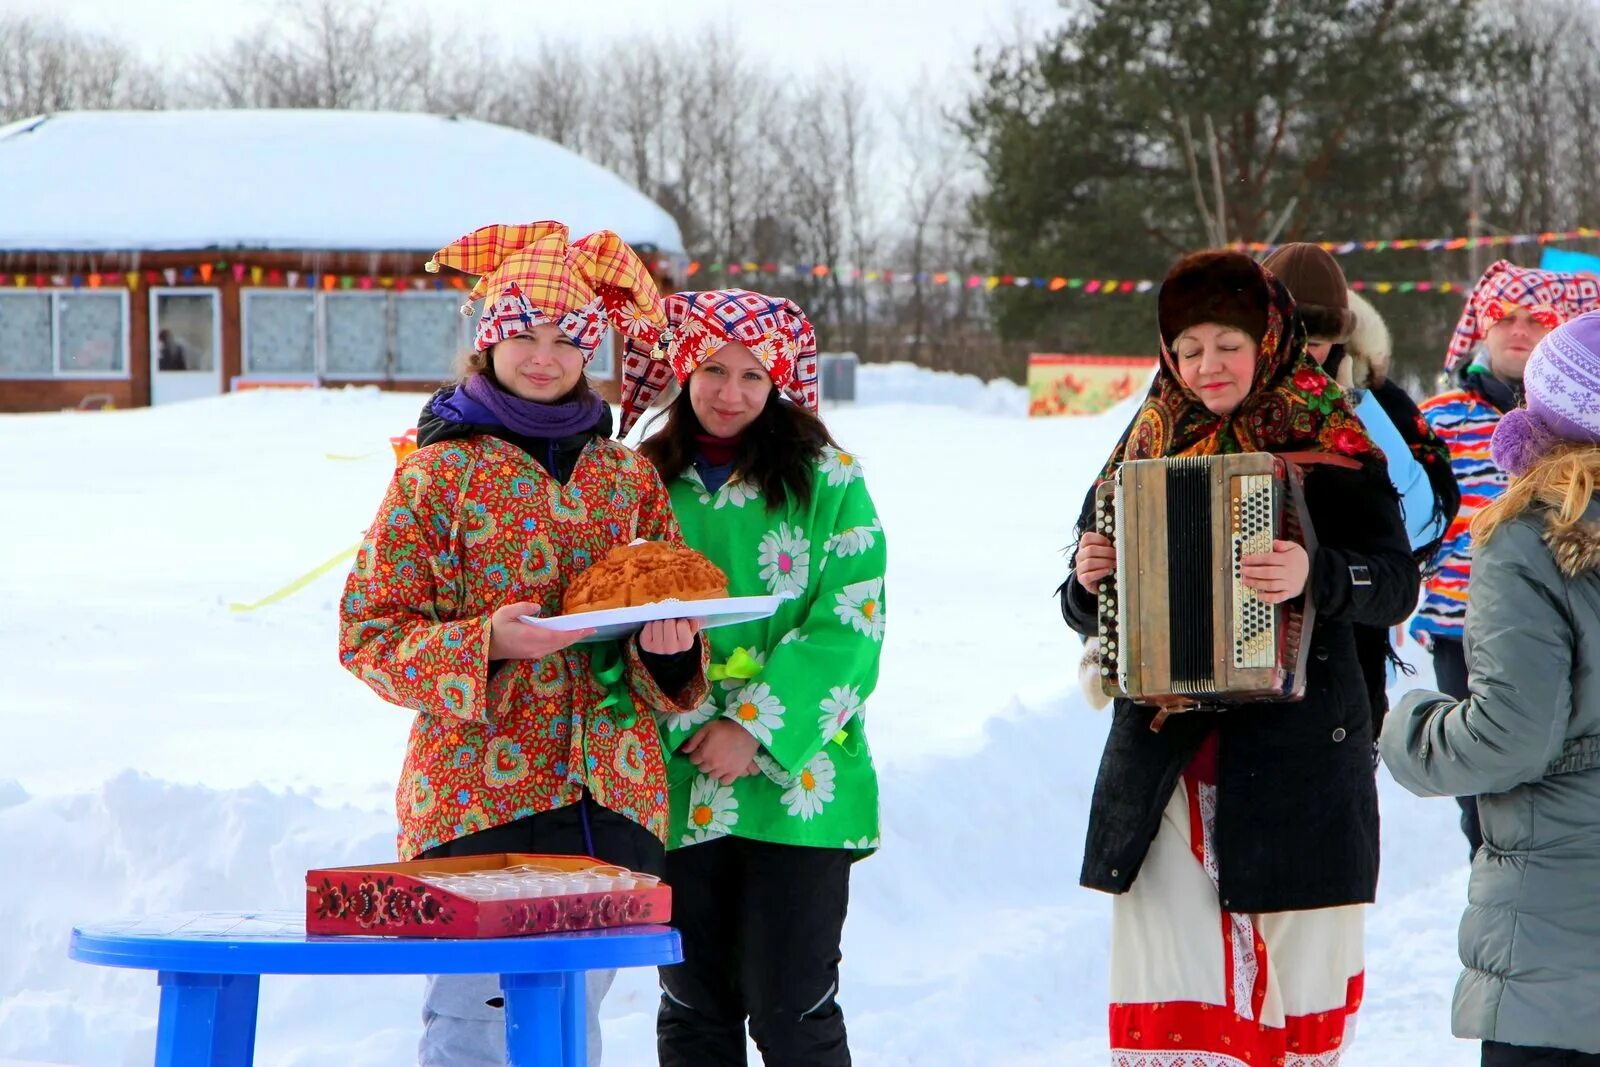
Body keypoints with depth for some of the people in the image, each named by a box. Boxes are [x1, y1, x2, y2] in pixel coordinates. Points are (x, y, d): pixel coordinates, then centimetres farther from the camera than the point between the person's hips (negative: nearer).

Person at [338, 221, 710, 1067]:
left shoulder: (629, 478, 13)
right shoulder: (438, 474, 0)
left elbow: (676, 639, 20)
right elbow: (368, 631, -2)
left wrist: (671, 645, -4)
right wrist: (487, 644, -17)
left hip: (612, 798, 4)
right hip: (479, 793, -4)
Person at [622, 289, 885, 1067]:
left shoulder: (828, 479, 2)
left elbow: (848, 625, -5)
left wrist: (757, 727, -14)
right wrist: (684, 725, -12)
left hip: (797, 782, -3)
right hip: (679, 787, 3)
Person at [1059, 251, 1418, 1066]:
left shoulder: (1327, 446, 0)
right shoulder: (1149, 446, 12)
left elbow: (1396, 585, -10)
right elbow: (1087, 613, 17)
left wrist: (1318, 576, -29)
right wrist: (1087, 580, -5)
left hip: (1295, 753, -3)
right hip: (1161, 757, 3)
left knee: (1291, 963, 2)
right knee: (1167, 993, -2)